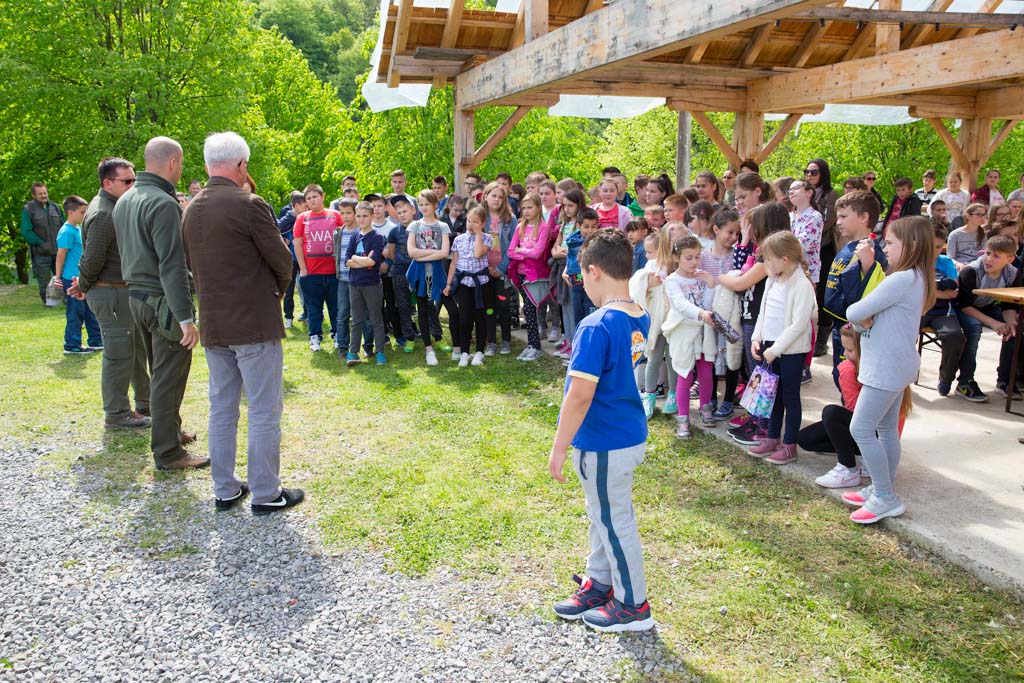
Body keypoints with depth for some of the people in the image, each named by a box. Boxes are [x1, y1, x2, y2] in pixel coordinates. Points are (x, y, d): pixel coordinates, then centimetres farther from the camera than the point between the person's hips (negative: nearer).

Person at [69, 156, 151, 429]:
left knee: (138, 348, 17)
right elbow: (93, 258, -20)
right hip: (110, 293, -10)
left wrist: (85, 284, 12)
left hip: (125, 291, 10)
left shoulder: (118, 206, 13)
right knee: (119, 354, -2)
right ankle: (116, 414, 8)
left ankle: (144, 403, 29)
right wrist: (84, 287, -5)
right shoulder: (104, 214, -20)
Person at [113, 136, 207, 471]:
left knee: (160, 371, 21)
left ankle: (170, 430, 35)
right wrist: (186, 317, -24)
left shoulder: (125, 201, 10)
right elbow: (173, 265, -23)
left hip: (136, 295, 9)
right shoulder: (163, 203, -19)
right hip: (163, 301, -9)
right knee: (169, 377, -1)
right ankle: (168, 452, 6)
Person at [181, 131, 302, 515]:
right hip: (254, 324, -7)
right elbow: (282, 260, -9)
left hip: (212, 324, 7)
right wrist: (278, 291, 10)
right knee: (264, 410, 2)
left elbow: (193, 265, 14)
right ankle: (266, 493, 8)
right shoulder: (249, 205, -14)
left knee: (221, 407, 14)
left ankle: (225, 490, 22)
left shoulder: (191, 210, 7)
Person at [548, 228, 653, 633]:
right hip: (629, 434, 8)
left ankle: (633, 606, 24)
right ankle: (599, 582, 41)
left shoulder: (596, 327, -25)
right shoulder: (640, 319, 1)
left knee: (615, 523, 8)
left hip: (603, 446, -8)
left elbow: (580, 395, -25)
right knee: (603, 515, 24)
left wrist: (559, 448, -18)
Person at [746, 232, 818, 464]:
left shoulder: (802, 286, -19)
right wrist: (757, 338, 4)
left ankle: (789, 445, 14)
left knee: (790, 397, 4)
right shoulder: (772, 280, 5)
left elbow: (798, 325, -21)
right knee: (773, 394, 16)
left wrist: (776, 349, -19)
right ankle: (772, 439, 28)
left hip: (792, 350, -8)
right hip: (770, 346, 8)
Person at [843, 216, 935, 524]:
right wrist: (863, 320, -9)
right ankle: (882, 490, 26)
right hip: (895, 364, 10)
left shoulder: (902, 280, -22)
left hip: (887, 368, -10)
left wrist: (855, 312, 0)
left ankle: (885, 498, 0)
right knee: (887, 430, 16)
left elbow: (855, 312, -21)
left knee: (861, 429, -6)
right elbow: (861, 316, 11)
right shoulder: (916, 278, 10)